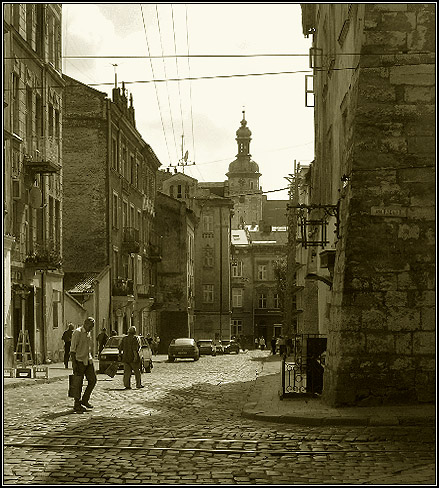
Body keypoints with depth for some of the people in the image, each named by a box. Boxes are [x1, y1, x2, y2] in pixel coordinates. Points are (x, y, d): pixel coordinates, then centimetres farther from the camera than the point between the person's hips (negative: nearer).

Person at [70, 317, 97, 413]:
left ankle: (85, 400, 17)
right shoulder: (77, 332, -11)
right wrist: (74, 363, -19)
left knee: (92, 380, 3)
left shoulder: (88, 333, 13)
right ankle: (77, 404, 6)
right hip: (79, 361, -8)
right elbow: (72, 349, -14)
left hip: (88, 360, 8)